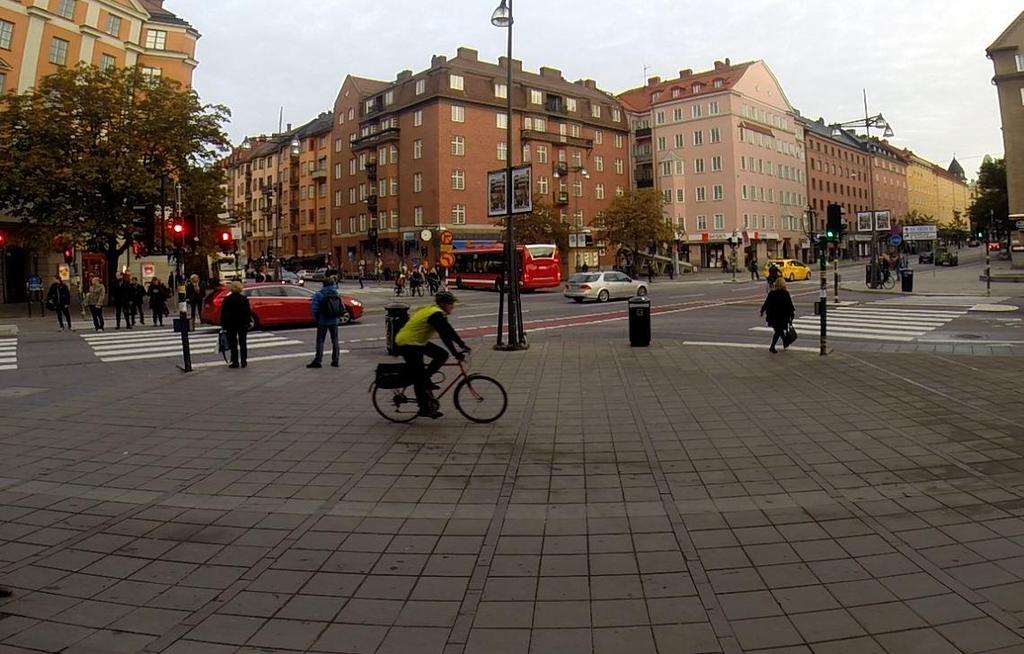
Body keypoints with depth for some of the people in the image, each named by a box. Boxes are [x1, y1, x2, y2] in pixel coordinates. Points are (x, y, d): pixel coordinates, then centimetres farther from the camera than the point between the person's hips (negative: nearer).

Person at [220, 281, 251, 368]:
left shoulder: (227, 300, -10)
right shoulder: (244, 299, -3)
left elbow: (223, 313, -7)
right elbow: (248, 312, 0)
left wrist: (223, 324, 0)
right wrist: (247, 323, 9)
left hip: (231, 325, -2)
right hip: (242, 324, 2)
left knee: (233, 344, 2)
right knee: (242, 343, 9)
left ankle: (235, 362, 1)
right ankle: (243, 361, 9)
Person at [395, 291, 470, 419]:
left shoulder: (435, 312, 10)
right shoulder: (436, 314, -21)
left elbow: (449, 331, 15)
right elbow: (445, 336, -26)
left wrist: (462, 345, 12)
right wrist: (456, 353, -25)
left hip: (416, 342, 10)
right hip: (408, 345, -10)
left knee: (442, 355, 4)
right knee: (419, 377, -4)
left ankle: (425, 379, 11)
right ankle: (425, 408, 3)